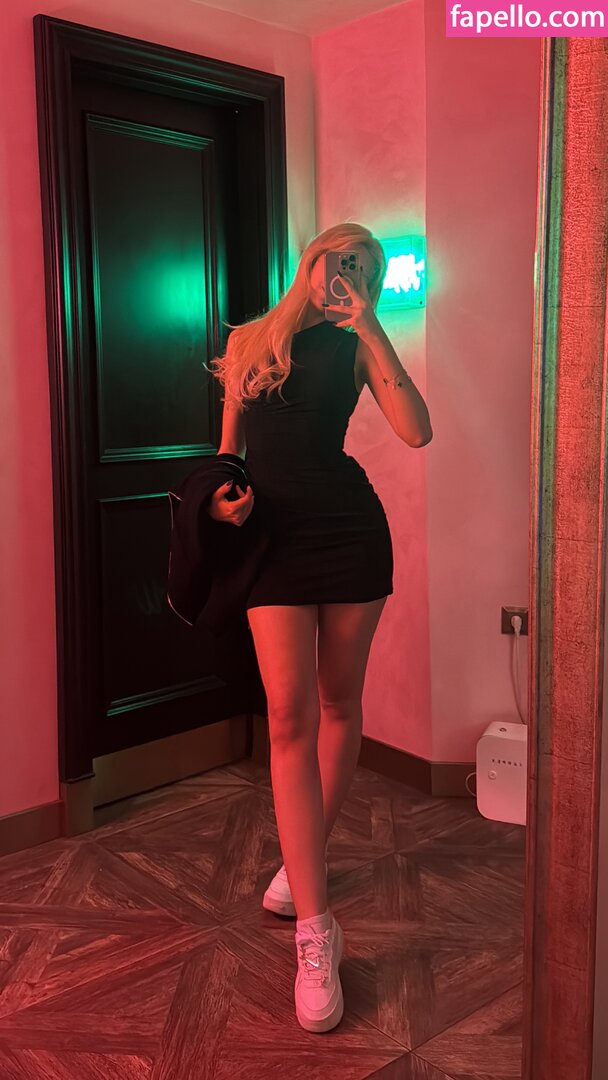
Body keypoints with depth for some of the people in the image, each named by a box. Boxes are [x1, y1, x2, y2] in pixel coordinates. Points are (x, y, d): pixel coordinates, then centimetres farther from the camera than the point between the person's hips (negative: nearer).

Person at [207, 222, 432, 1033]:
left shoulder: (355, 346, 7)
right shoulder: (247, 341, 13)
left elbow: (417, 432, -10)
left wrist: (369, 329, -9)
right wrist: (221, 494, -3)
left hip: (350, 529, 0)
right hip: (272, 533, 0)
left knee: (338, 701, 9)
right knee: (290, 712, -10)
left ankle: (307, 854, 32)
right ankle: (315, 931, -8)